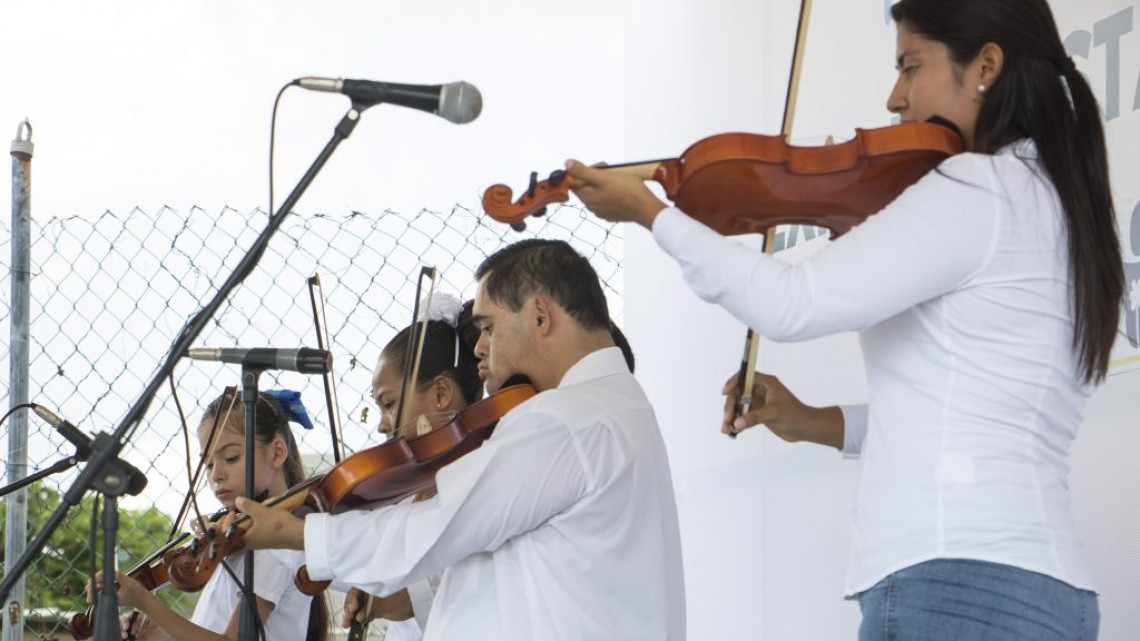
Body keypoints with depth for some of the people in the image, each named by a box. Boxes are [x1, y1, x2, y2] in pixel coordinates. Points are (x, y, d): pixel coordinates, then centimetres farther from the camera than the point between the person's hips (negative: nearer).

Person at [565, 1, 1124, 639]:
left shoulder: (982, 186, -8)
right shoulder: (1054, 203, 20)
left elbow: (793, 305, -12)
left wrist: (650, 212, -1)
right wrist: (818, 422, 14)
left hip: (958, 582, -9)